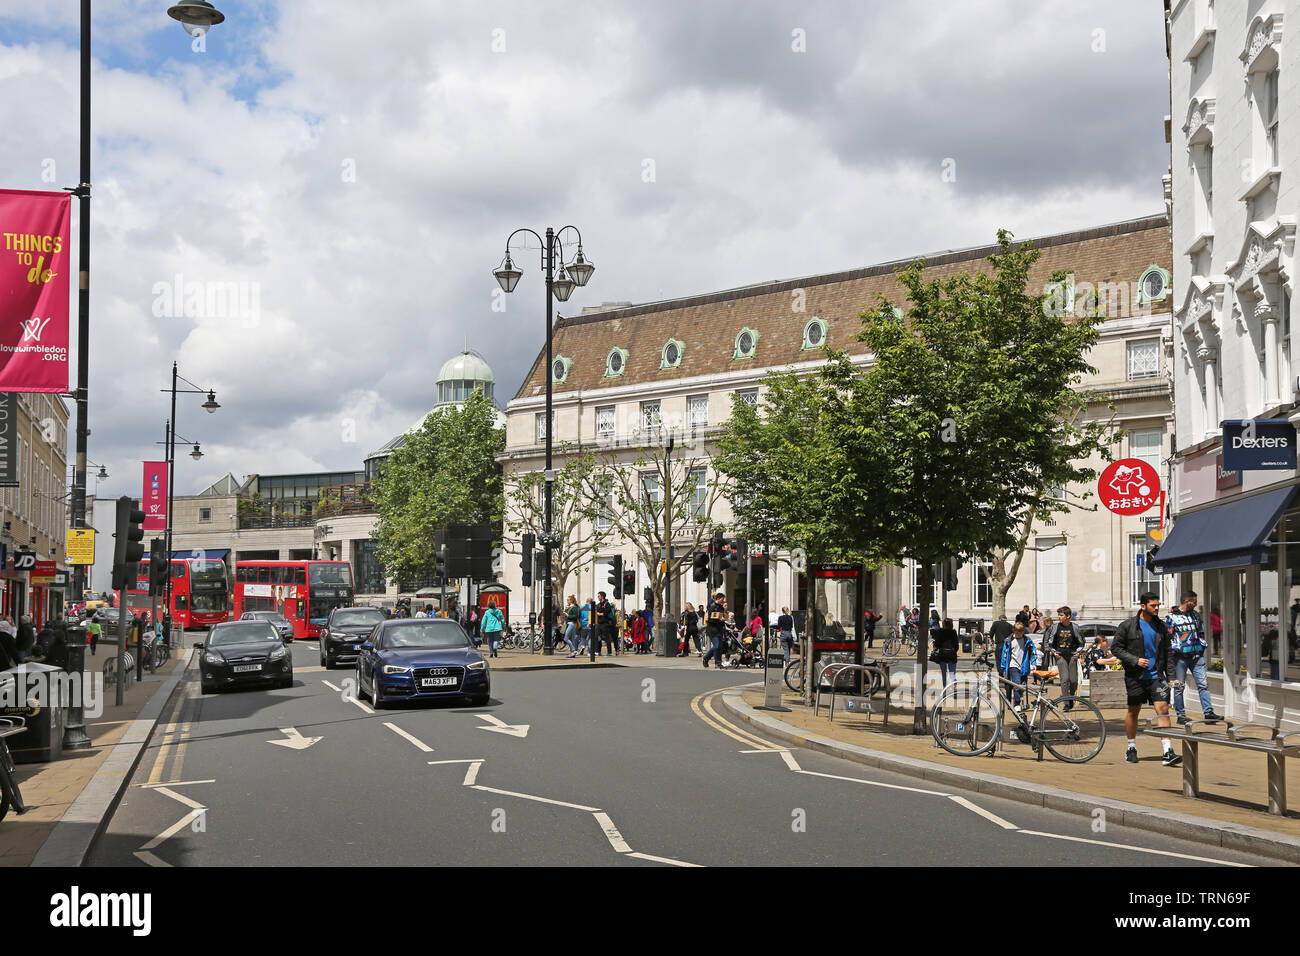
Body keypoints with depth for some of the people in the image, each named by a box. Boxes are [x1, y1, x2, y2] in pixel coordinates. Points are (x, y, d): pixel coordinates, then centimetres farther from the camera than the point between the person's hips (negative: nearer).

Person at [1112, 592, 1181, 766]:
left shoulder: (1160, 626, 9)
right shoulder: (1128, 626, -3)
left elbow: (1166, 652, 18)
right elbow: (1115, 647, -3)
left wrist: (1166, 672, 10)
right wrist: (1135, 660, -14)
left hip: (1156, 675, 2)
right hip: (1135, 676, -2)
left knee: (1163, 709, -11)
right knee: (1133, 711, 8)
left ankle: (1168, 752, -15)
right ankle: (1132, 748, 26)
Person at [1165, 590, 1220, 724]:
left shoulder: (1196, 615, 15)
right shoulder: (1171, 617, -3)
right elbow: (1167, 637, -4)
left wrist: (1202, 647, 13)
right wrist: (1177, 649, -11)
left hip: (1197, 656, 5)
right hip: (1180, 657, -5)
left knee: (1203, 684, -1)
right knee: (1178, 686, 1)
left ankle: (1208, 712, -2)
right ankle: (1181, 715, 8)